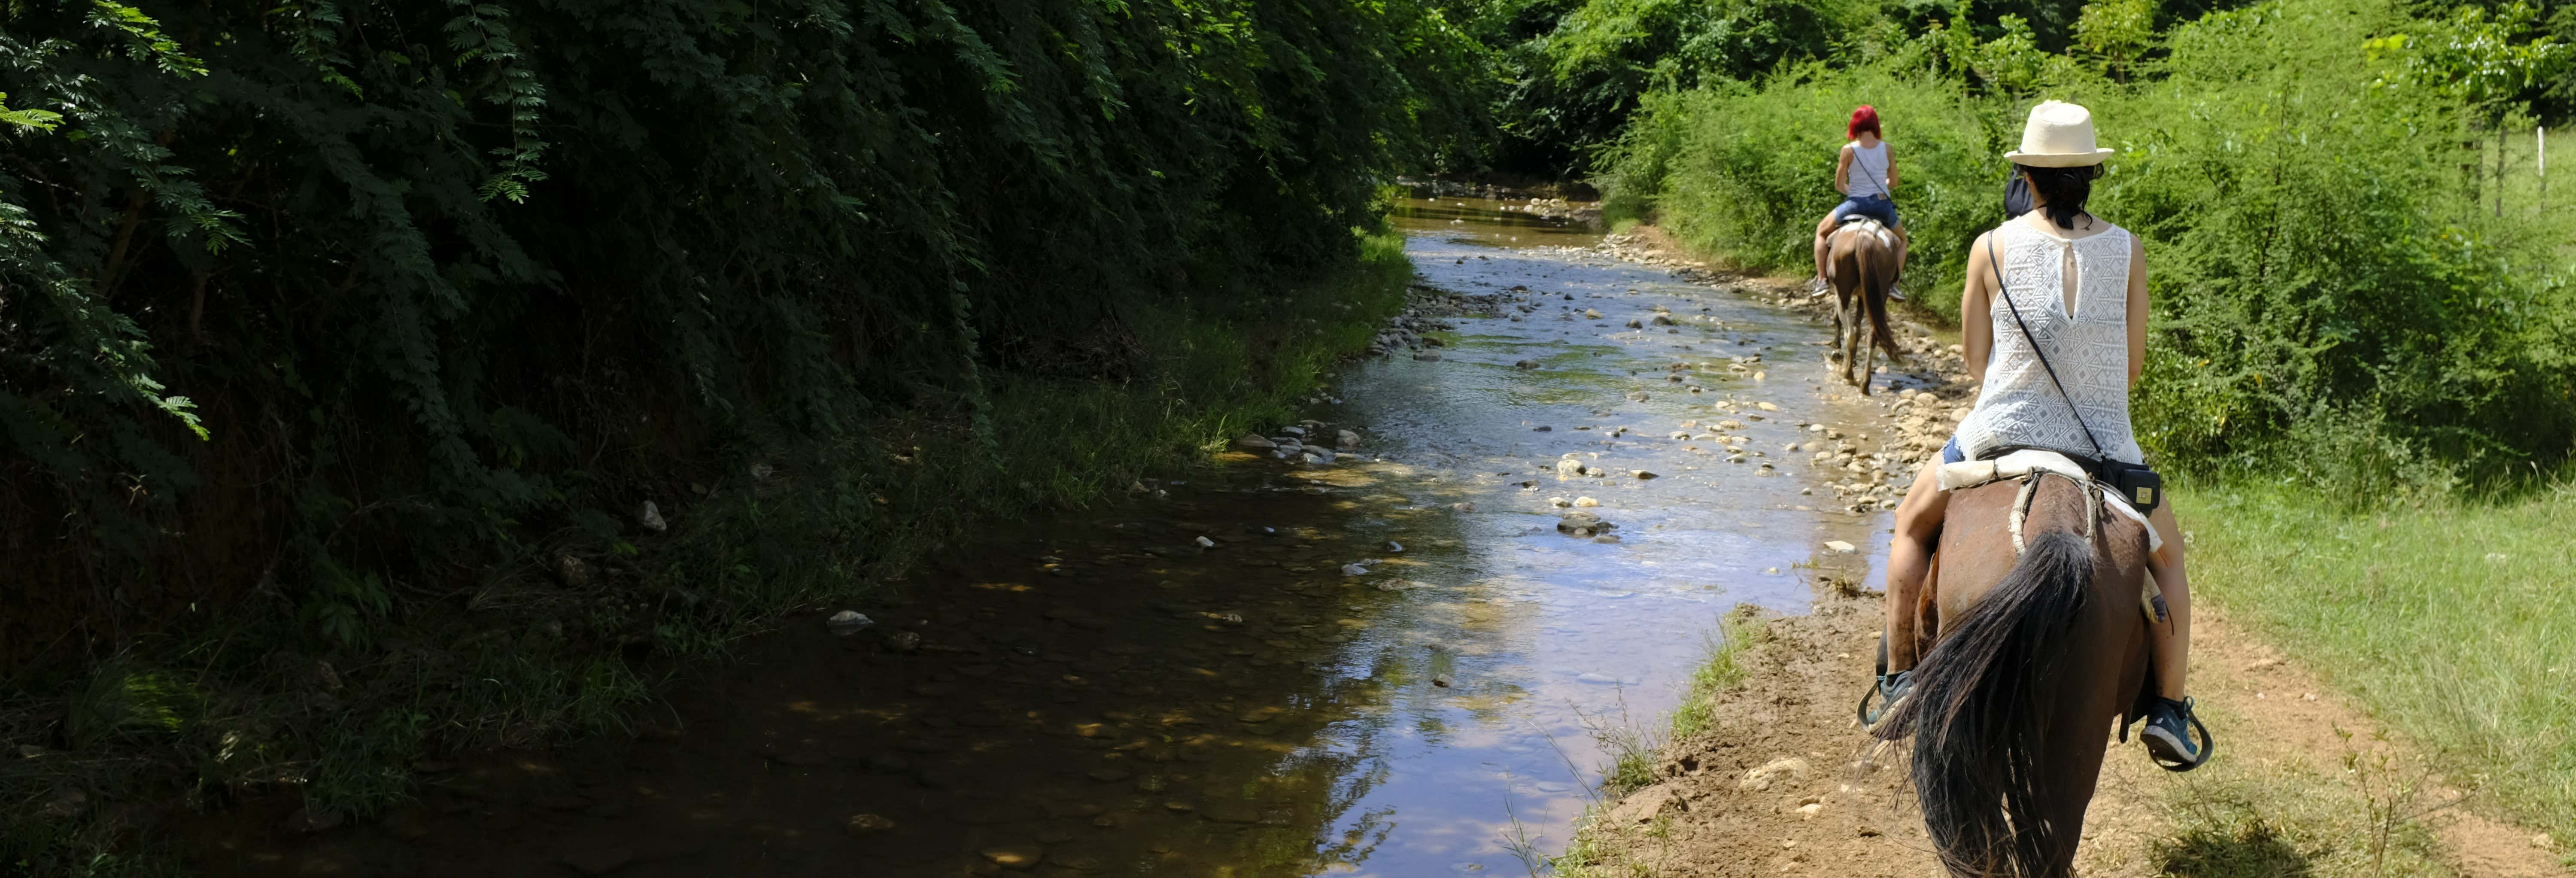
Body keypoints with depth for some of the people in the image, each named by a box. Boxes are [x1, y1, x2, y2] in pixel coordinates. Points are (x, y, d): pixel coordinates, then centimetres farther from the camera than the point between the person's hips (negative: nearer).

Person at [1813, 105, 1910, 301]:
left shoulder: (1849, 150, -10)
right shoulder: (1886, 148, -3)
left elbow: (1839, 185, -4)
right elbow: (1893, 182, 5)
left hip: (1856, 204, -2)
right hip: (1883, 204, 2)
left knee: (1822, 231, 23)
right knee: (1901, 239, 29)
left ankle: (1822, 280, 13)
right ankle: (1893, 284, 15)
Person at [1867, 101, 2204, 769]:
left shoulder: (1992, 248, -5)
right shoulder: (2127, 249, -2)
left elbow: (1976, 360, 1)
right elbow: (2133, 362, 3)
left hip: (2001, 429, 0)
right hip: (2104, 440, 1)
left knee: (1913, 522, 25)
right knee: (2166, 554, 25)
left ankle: (1899, 679, 20)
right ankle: (2168, 711, 16)